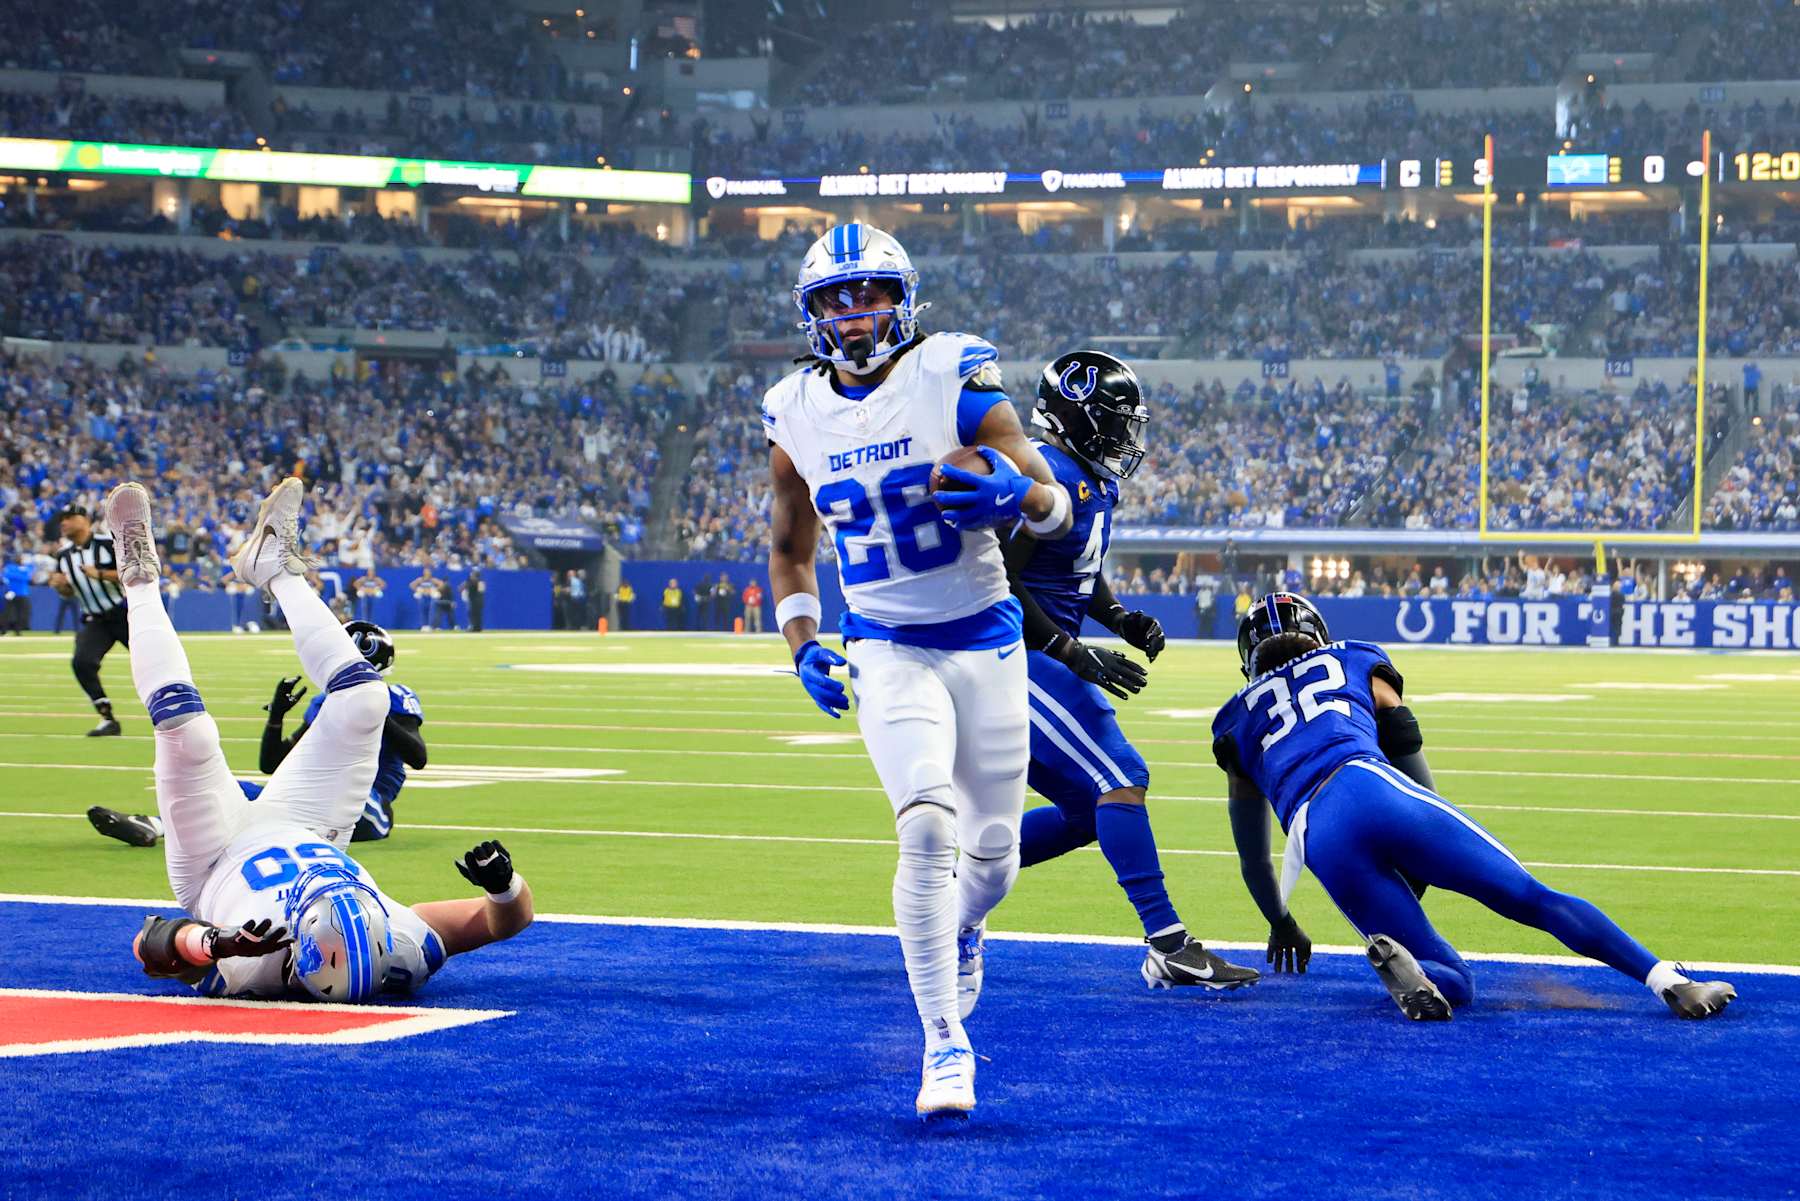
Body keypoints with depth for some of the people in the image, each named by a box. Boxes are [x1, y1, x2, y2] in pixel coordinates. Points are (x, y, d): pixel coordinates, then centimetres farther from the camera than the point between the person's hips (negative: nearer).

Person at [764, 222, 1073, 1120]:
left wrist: (1018, 494, -31)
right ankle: (945, 1044, -15)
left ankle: (959, 928, 45)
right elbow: (788, 549, 15)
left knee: (993, 855, 7)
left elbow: (1056, 506, -8)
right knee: (927, 828, -22)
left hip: (985, 643, 0)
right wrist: (802, 647, 0)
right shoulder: (797, 416, -1)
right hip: (885, 650, 0)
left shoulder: (954, 381, -11)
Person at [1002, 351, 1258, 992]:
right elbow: (996, 582, -21)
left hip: (1041, 657, 10)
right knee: (1121, 778, -16)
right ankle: (1168, 948, -17)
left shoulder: (1096, 482, 13)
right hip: (1016, 656, -10)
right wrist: (1076, 655, -21)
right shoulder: (1049, 476, -18)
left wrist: (1123, 620, 10)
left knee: (1086, 811, 11)